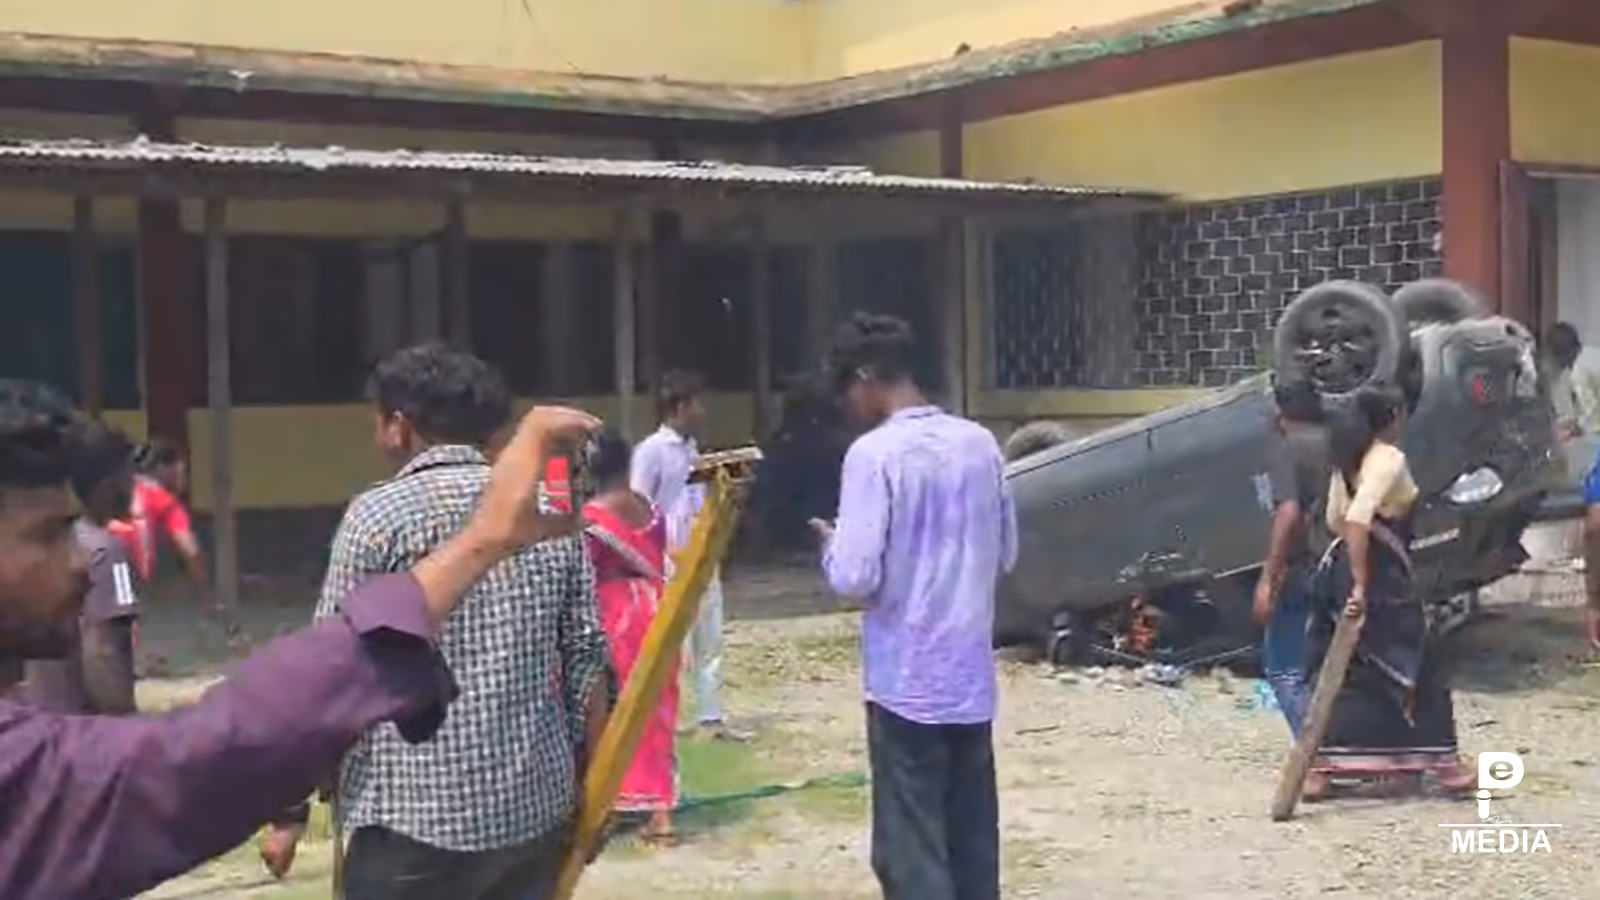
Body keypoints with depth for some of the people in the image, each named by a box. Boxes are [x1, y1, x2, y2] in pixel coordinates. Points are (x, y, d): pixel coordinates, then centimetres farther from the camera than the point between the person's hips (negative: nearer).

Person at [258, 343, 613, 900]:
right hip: (536, 807, 5)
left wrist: (291, 809, 1)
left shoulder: (380, 514, -6)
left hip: (416, 814, -5)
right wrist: (588, 789, 18)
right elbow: (588, 661, 8)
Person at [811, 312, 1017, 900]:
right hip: (973, 677, 6)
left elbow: (856, 577, -17)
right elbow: (1006, 553, 15)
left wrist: (830, 544, 2)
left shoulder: (874, 453, -14)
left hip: (906, 683, -6)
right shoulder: (979, 443, 5)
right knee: (974, 846, 14)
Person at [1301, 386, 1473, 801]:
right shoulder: (1389, 458, -13)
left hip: (1344, 567, 8)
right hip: (1380, 574, -8)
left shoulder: (1349, 458, 12)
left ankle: (1318, 766, 9)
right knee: (1419, 666, 5)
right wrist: (1360, 584, -26)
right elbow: (1358, 517, -26)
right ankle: (1443, 761, 13)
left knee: (1346, 672, 12)